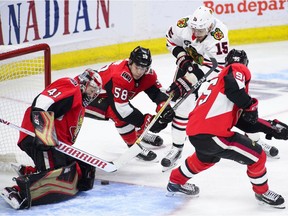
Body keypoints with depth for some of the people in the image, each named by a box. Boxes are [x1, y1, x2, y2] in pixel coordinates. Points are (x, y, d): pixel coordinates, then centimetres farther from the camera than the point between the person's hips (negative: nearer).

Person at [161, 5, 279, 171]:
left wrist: (192, 77, -39)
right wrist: (182, 56, -19)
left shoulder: (219, 37, -36)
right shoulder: (183, 26, -27)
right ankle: (177, 148, -5)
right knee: (184, 104, -15)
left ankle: (255, 140, 20)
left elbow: (217, 67, -34)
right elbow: (171, 39, -4)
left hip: (214, 66, -1)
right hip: (189, 64, 1)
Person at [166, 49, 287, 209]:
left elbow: (243, 121, 23)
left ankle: (176, 182, 56)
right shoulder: (239, 70, 2)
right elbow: (233, 85, -26)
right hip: (211, 135, -9)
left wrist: (271, 126, 19)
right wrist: (250, 105, -11)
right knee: (257, 156, 4)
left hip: (194, 132, 9)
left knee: (207, 157, 42)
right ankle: (262, 192, 23)